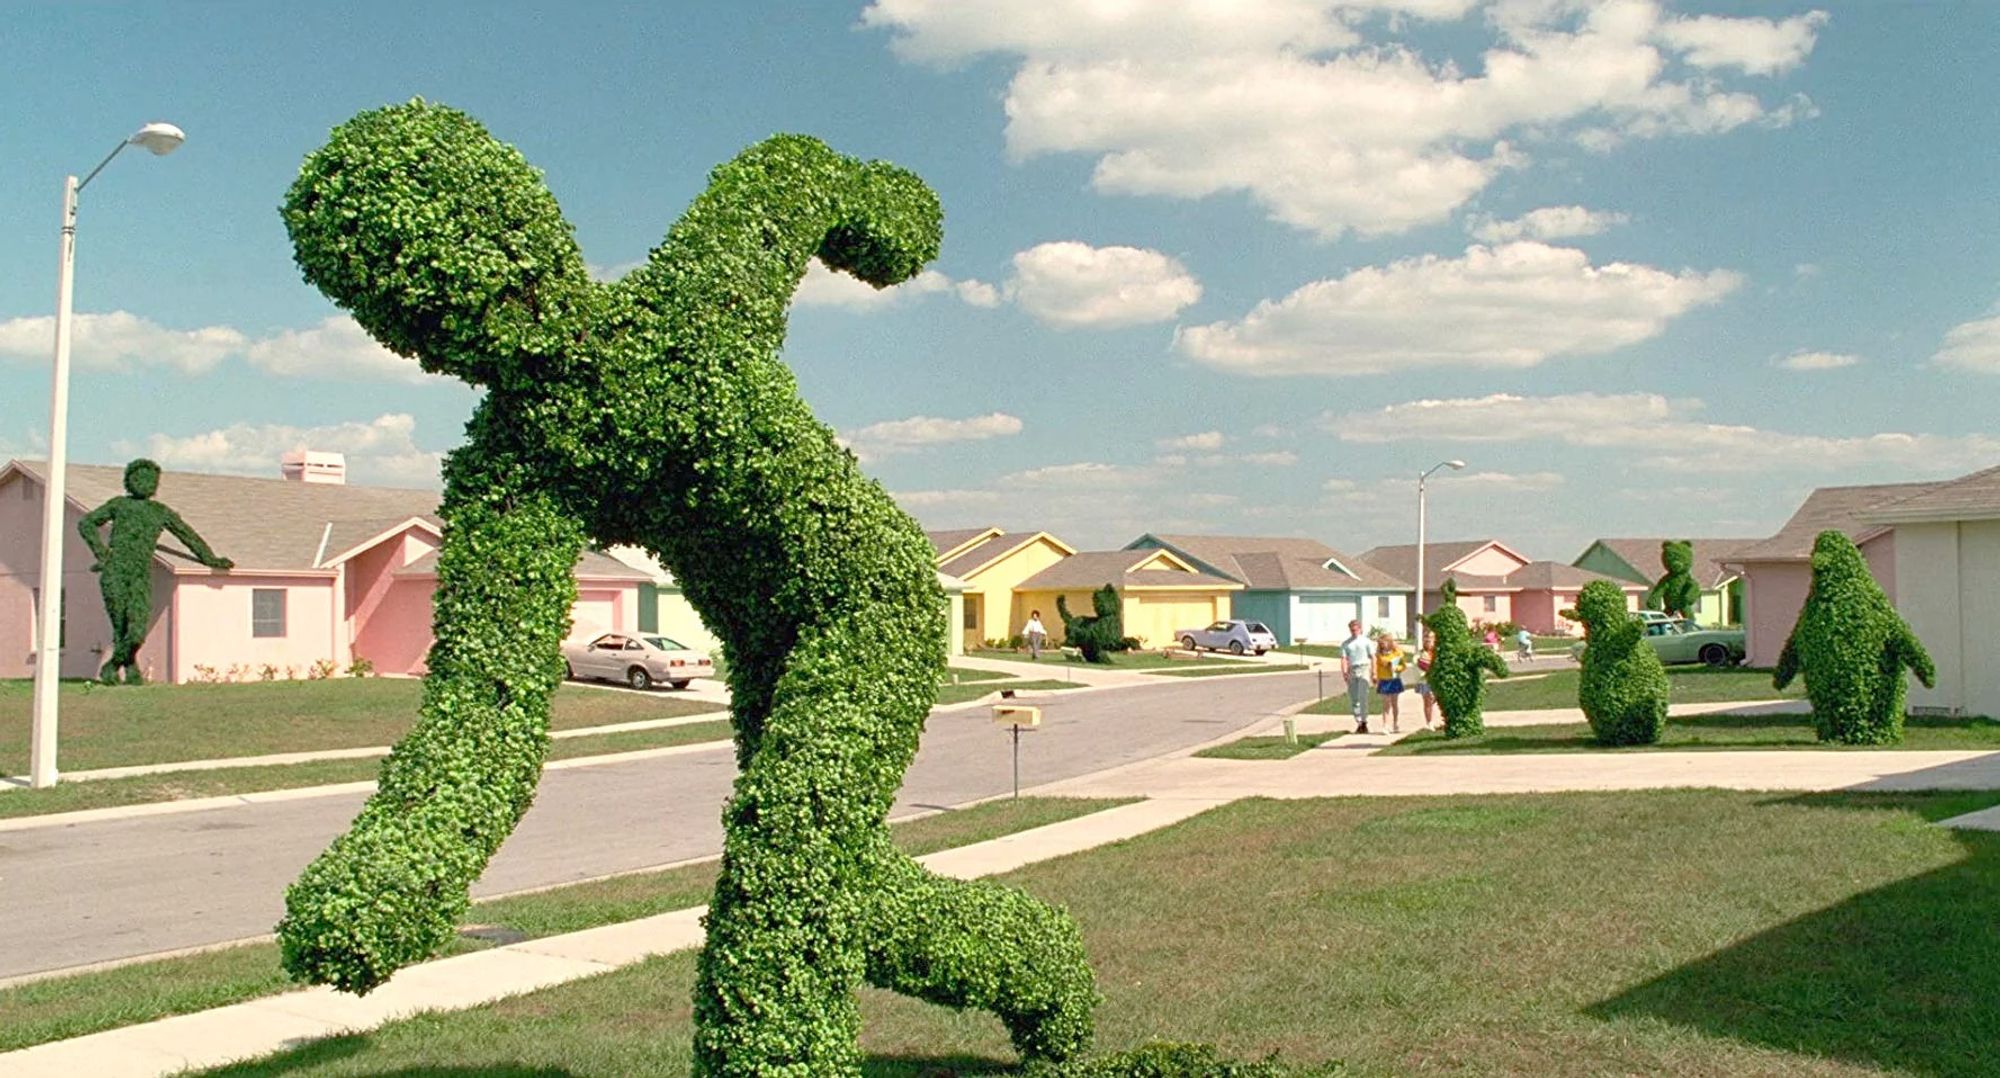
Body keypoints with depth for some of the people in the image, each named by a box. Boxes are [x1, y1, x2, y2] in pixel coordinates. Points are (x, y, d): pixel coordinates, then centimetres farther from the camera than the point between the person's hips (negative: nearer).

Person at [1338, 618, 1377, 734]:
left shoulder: (1366, 641, 6)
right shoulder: (1345, 643, 11)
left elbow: (1373, 657, 5)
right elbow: (1344, 658, 4)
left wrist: (1374, 672, -3)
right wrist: (1344, 672, -12)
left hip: (1364, 669, -3)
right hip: (1352, 670, 3)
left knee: (1362, 697, -11)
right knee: (1353, 698, 4)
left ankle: (1364, 722, -8)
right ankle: (1358, 722, 13)